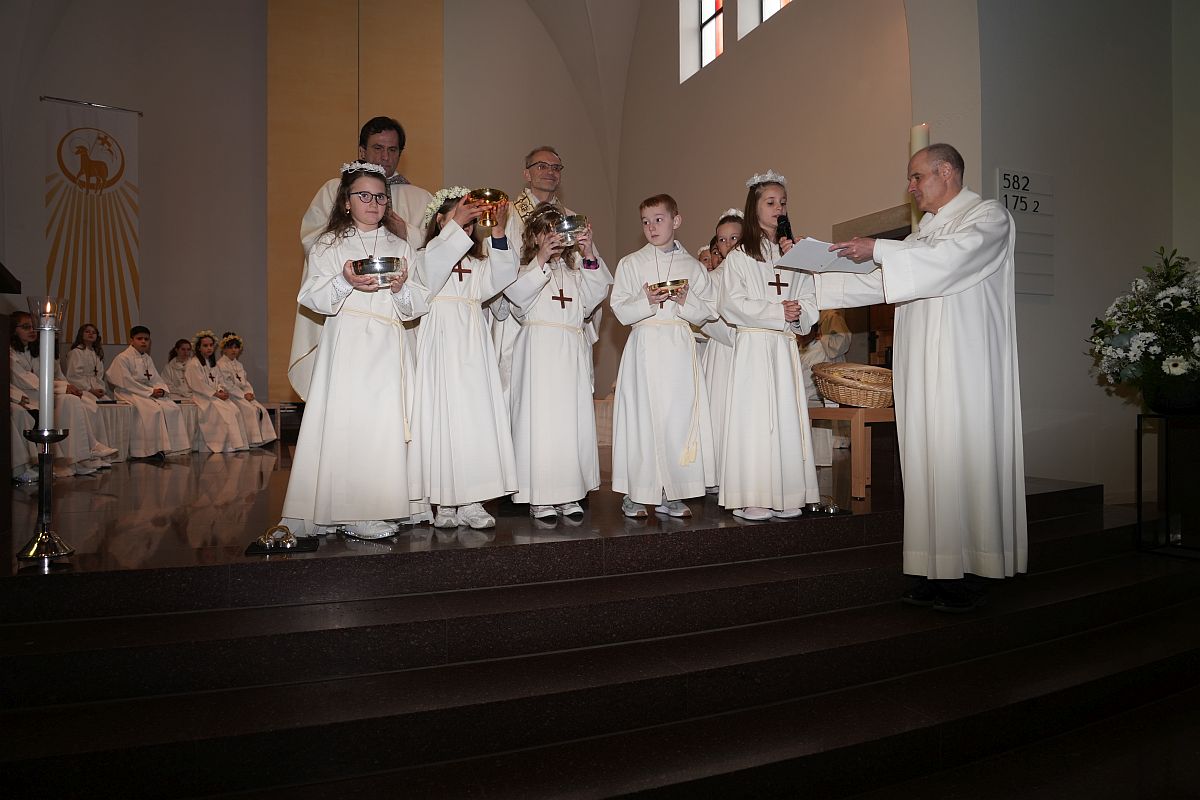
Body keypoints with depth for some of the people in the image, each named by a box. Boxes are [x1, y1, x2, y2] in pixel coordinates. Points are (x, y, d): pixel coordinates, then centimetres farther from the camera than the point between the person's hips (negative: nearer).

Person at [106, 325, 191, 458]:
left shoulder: (148, 359, 19)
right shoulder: (122, 358, -4)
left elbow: (156, 379, 17)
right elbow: (127, 383, -12)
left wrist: (161, 389, -7)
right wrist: (150, 391, -16)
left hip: (151, 394, 7)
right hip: (130, 394, -7)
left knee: (173, 408, -17)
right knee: (154, 410, -32)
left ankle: (170, 446, -19)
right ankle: (153, 450, -27)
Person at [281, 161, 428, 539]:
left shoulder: (400, 247, 18)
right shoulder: (328, 246, 10)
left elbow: (417, 307, 11)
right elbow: (310, 298, -1)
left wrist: (401, 289, -10)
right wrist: (346, 282, -17)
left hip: (388, 348, 3)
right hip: (346, 343, -2)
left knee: (385, 422, -4)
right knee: (343, 420, -8)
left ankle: (373, 510, 2)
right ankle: (340, 511, -2)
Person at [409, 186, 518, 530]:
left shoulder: (477, 261, 21)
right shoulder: (429, 253, 7)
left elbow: (502, 276, 2)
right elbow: (433, 264, -17)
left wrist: (498, 232, -8)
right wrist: (455, 224, -18)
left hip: (473, 342, 4)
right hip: (442, 340, -4)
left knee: (477, 415, -2)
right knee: (443, 415, -6)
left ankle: (472, 501, 3)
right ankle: (445, 502, 1)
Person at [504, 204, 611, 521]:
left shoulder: (574, 271, 22)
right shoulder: (525, 269, 8)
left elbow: (597, 293, 4)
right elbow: (517, 295, -12)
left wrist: (588, 256, -6)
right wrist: (541, 260, -17)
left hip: (572, 352, 4)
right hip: (539, 349, -4)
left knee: (574, 420, 1)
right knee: (540, 420, -6)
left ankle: (570, 494, 10)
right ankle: (540, 497, 2)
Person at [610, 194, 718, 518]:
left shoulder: (693, 266, 12)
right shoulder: (630, 263, 7)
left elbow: (708, 311, 8)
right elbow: (620, 310, 1)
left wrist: (686, 301, -9)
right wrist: (646, 301, -16)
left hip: (679, 349, 2)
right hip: (644, 348, -1)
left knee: (680, 417, -1)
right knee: (642, 417, -2)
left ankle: (672, 493, 9)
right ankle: (636, 493, 8)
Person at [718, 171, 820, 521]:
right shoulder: (739, 256, 4)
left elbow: (810, 303, 11)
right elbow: (732, 305, -6)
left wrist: (798, 314, -10)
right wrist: (778, 312, -10)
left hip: (786, 347, 4)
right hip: (753, 346, -4)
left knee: (787, 418, 1)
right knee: (755, 417, -7)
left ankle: (786, 497, 7)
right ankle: (752, 499, -2)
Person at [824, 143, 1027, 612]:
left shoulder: (988, 217, 2)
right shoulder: (923, 233, 24)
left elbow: (950, 257, -17)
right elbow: (877, 281, 23)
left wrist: (878, 249, -17)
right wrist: (813, 283, 17)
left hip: (963, 367, -7)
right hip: (920, 368, 7)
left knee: (962, 460, -8)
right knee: (927, 462, 2)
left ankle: (968, 577, -2)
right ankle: (936, 574, 6)